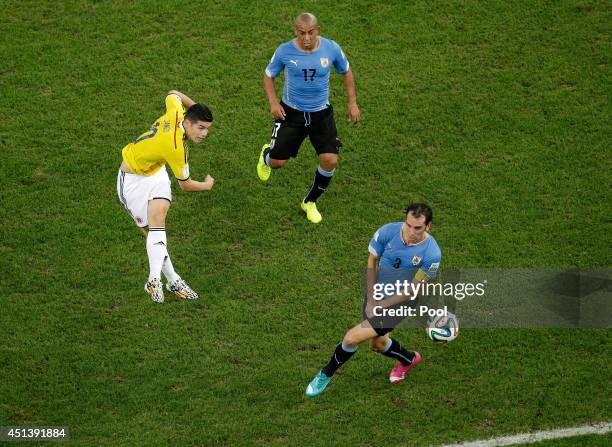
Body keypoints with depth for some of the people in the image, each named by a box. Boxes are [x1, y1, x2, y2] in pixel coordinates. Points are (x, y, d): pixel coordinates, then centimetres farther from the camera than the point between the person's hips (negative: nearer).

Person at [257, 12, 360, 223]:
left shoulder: (331, 48, -13)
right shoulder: (285, 51, -15)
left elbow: (346, 72, 6)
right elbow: (268, 75, 1)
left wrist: (352, 103, 2)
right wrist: (273, 103, -13)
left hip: (321, 113, 1)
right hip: (291, 111, -1)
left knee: (330, 160, -10)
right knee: (277, 163, 0)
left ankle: (310, 202, 18)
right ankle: (266, 155, 43)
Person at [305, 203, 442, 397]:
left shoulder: (432, 254, -28)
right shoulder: (388, 231, -20)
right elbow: (372, 262, -4)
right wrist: (371, 300, -8)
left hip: (400, 304, -5)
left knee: (352, 338, -12)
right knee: (377, 343, 23)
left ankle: (326, 375, 14)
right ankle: (409, 359, 54)